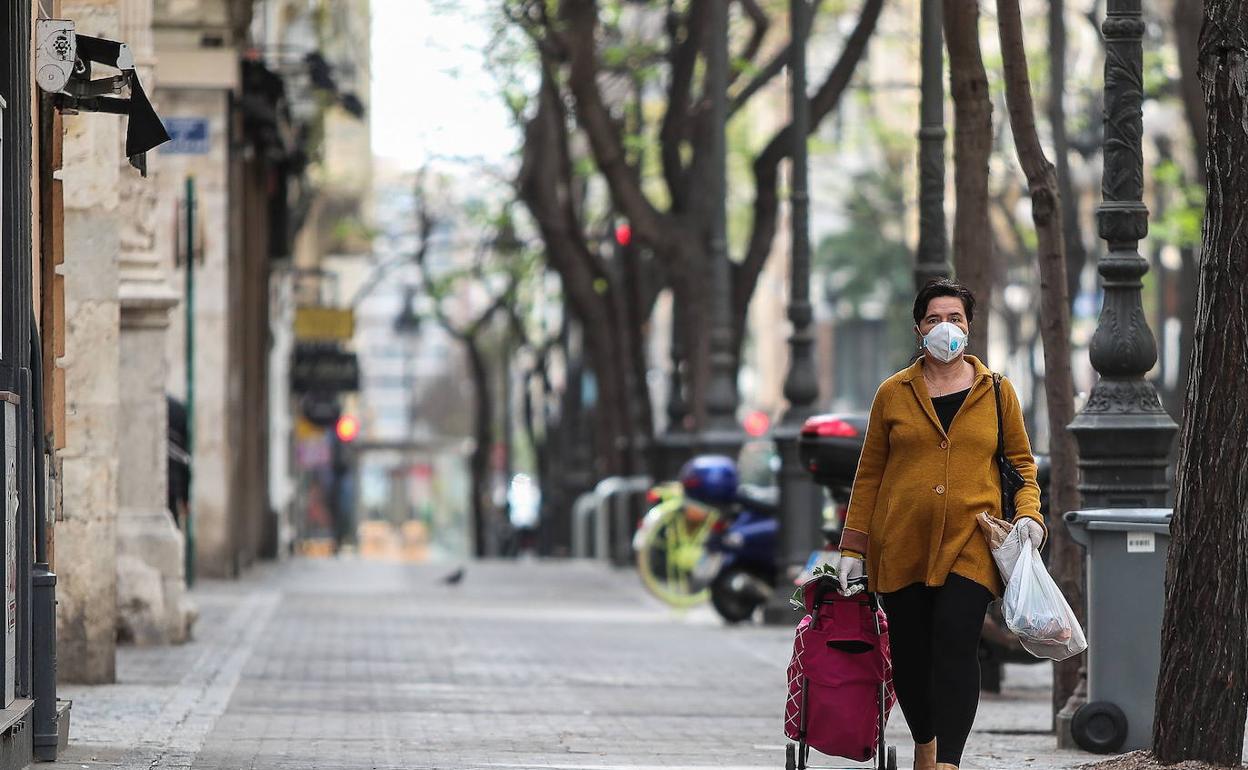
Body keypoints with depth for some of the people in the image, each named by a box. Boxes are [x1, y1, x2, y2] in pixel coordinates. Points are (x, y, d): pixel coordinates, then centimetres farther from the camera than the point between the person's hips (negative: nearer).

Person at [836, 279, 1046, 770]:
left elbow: (1021, 463, 15)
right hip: (901, 545, 2)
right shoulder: (893, 394, 10)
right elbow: (869, 475, 12)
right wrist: (853, 548, 8)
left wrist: (1029, 513, -4)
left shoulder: (997, 393, 10)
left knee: (956, 645, -17)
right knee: (909, 654, 4)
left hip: (969, 545, -2)